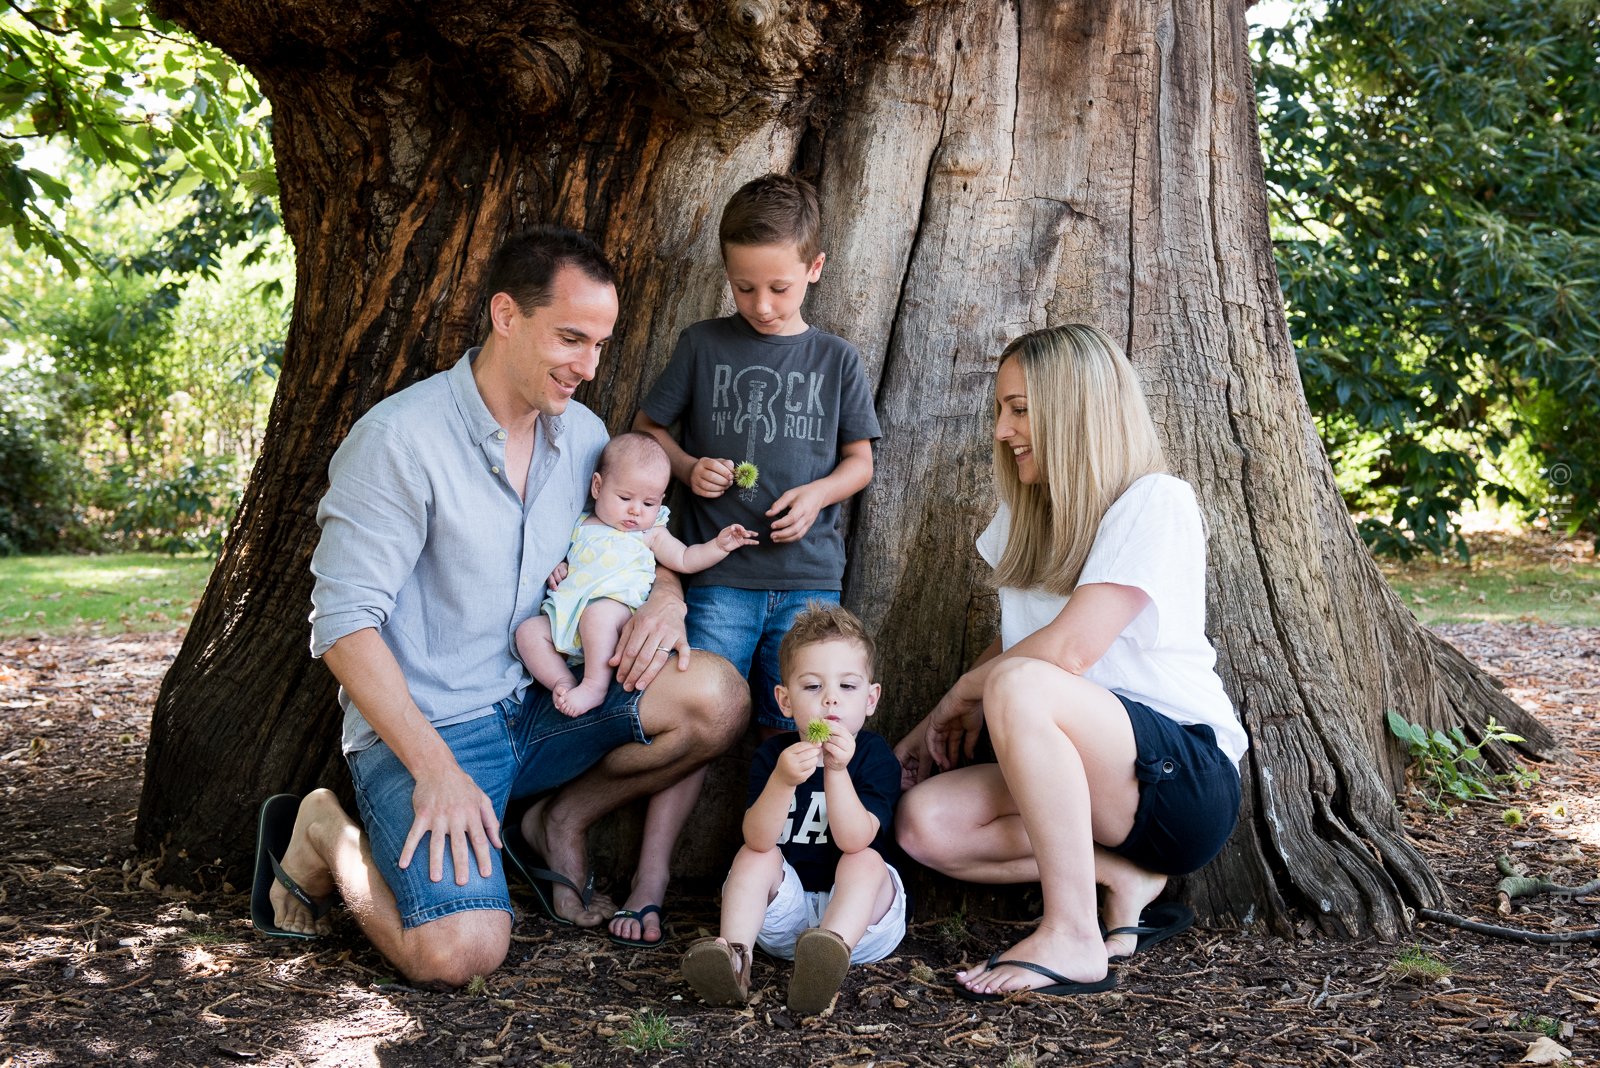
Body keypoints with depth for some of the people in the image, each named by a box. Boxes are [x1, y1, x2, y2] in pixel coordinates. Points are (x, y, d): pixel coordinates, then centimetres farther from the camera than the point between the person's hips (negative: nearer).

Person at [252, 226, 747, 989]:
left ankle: (560, 821, 8)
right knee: (461, 951, -26)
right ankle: (327, 838, 6)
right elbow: (345, 621, -17)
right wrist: (437, 770, -24)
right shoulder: (402, 439, -16)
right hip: (422, 726, -6)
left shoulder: (582, 432, 6)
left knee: (716, 697, -15)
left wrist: (665, 595, -6)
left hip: (536, 708, 6)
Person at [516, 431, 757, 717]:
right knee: (528, 630, -15)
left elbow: (684, 560, 12)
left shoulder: (650, 533, 15)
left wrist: (719, 545, 0)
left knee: (599, 613, -38)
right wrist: (557, 567, 9)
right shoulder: (579, 525, 22)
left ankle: (595, 685, -33)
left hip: (617, 605, -4)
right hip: (563, 615, 5)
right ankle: (562, 682, -17)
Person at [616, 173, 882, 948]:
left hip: (807, 576, 2)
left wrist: (817, 493, -7)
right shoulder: (703, 346, 4)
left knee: (792, 735, 5)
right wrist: (687, 467, -8)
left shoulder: (836, 360, 7)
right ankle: (650, 877, -2)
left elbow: (860, 458, 13)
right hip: (719, 574, -1)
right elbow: (645, 429, 11)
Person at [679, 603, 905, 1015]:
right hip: (786, 914, 2)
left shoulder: (876, 757, -9)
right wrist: (782, 780, -38)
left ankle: (832, 952, -56)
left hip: (861, 914, -2)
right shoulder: (773, 754, -4)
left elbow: (855, 840, -23)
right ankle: (734, 953, -39)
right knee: (756, 856, -19)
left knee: (867, 860, -29)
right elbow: (758, 839, -20)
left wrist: (837, 771, -36)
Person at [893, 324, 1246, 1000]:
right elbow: (1010, 646, 19)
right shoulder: (1026, 516, 14)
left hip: (1187, 776, -8)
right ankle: (1122, 875, -7)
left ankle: (1072, 938, -27)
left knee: (1019, 685, -34)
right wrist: (929, 729, 4)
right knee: (923, 822, -16)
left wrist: (961, 695, -5)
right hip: (1080, 779, 8)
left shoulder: (1156, 502, -12)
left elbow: (1066, 651, -21)